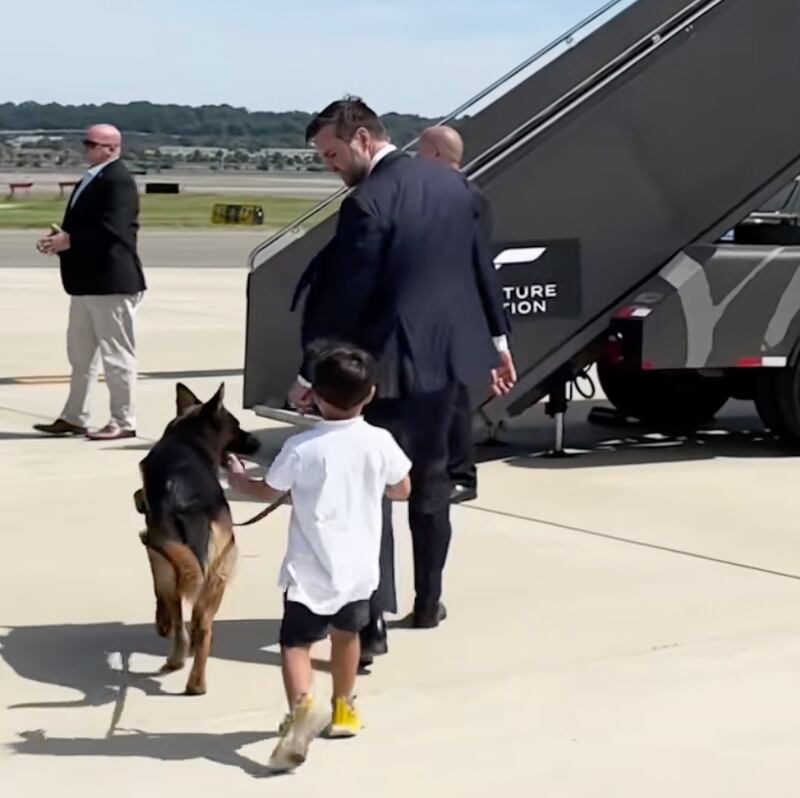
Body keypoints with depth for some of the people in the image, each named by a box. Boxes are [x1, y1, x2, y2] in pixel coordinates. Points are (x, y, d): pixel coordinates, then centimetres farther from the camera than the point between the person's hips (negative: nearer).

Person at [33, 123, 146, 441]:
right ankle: (74, 417, 23)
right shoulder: (91, 179, 15)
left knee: (116, 354, -2)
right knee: (80, 353, 15)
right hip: (86, 281, 10)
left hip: (111, 281, -10)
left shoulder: (118, 181, -15)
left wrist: (68, 241, -20)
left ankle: (123, 422, 5)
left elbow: (110, 230, -25)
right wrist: (60, 237, -1)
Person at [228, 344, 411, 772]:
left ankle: (301, 704, -28)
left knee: (296, 641, -1)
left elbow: (269, 492, 3)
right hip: (358, 567, 4)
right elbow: (402, 491, 9)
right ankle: (342, 709, 40)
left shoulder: (301, 448, -12)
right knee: (346, 633, 24)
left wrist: (240, 482, 23)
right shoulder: (380, 443, -6)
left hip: (311, 569, -3)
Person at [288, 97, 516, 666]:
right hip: (445, 355, 8)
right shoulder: (452, 184, 6)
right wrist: (496, 339, 21)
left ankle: (372, 624, -7)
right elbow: (480, 267, 13)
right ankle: (428, 601, 31)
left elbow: (344, 298, -18)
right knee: (430, 479, 20)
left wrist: (310, 372, -10)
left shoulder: (367, 204, -19)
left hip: (389, 364, -8)